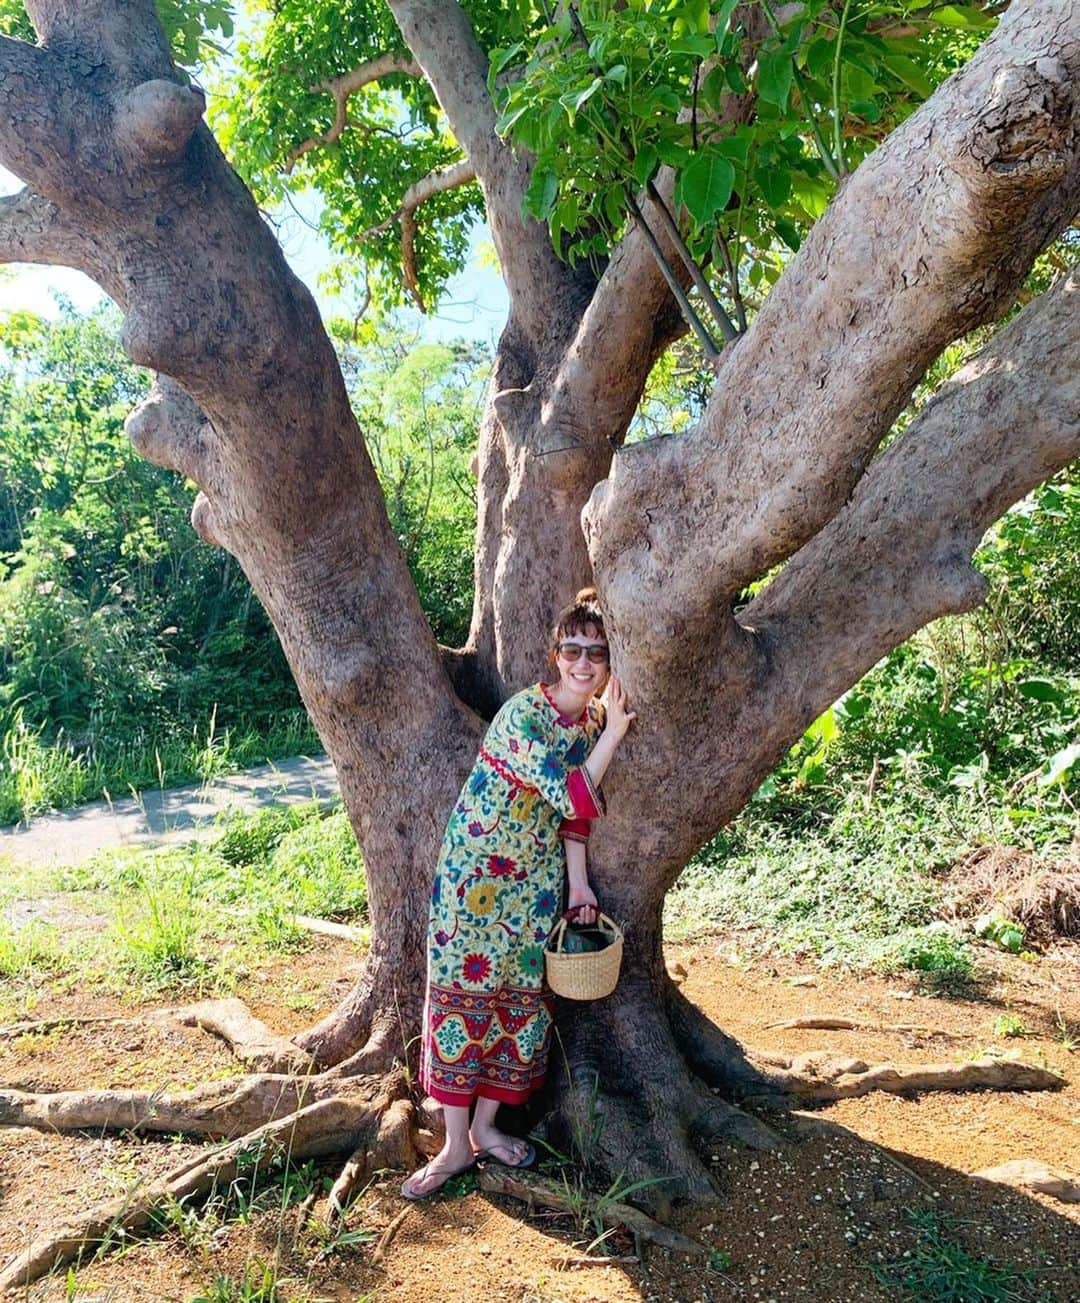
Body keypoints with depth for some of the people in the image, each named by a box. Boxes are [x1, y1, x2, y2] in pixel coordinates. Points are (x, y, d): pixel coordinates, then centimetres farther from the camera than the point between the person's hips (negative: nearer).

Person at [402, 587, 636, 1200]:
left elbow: (576, 812, 5)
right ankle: (457, 1143, 13)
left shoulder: (594, 721, 0)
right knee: (464, 991, 1)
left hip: (537, 880, 6)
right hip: (477, 870, -6)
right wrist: (613, 734, -23)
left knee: (523, 995, 10)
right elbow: (574, 799, -26)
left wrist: (579, 883, -1)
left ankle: (485, 1126, 27)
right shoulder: (523, 714, -22)